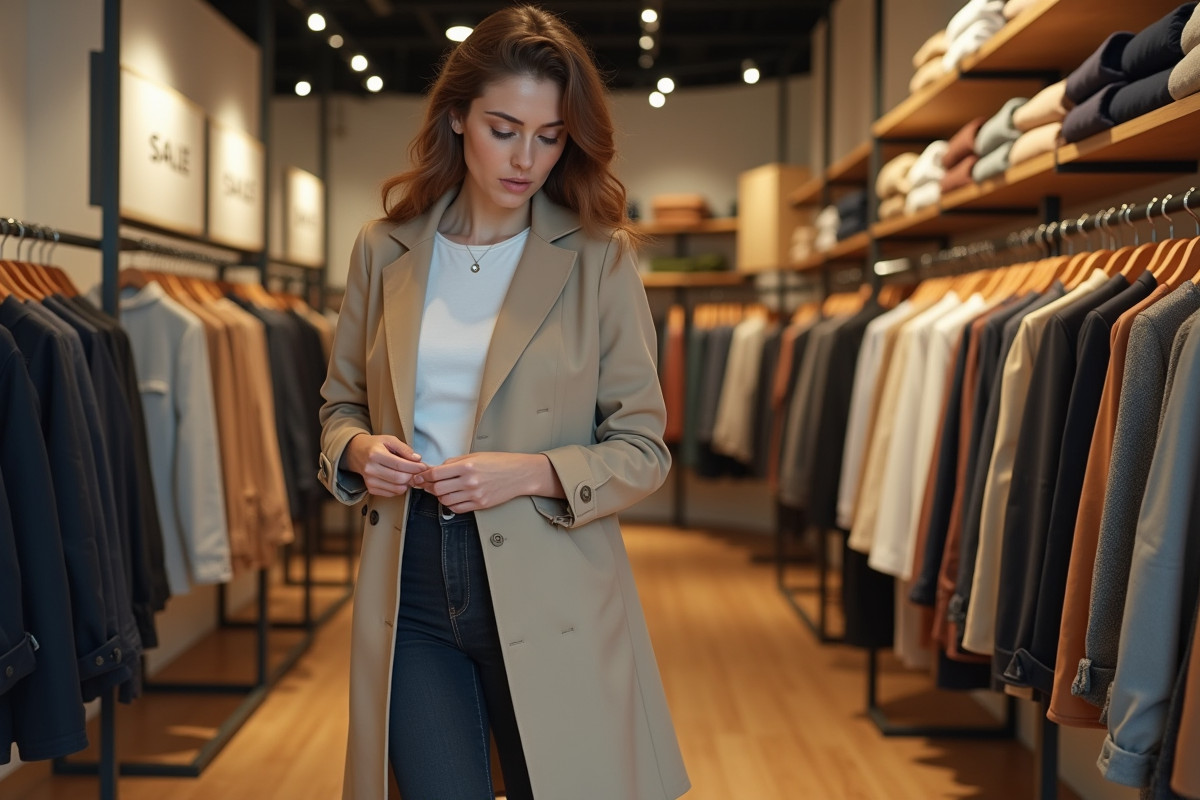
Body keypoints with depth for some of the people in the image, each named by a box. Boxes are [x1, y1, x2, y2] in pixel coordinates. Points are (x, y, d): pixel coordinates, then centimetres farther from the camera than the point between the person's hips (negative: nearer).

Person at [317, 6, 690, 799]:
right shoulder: (384, 250, 5)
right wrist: (359, 450, -6)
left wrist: (533, 473, -18)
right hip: (411, 590, 2)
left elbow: (643, 449, -2)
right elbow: (341, 405, 16)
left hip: (549, 597, -1)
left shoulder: (599, 258, -3)